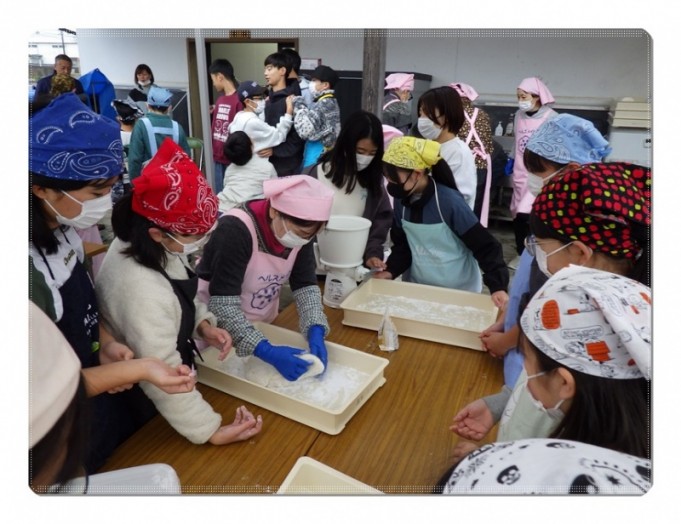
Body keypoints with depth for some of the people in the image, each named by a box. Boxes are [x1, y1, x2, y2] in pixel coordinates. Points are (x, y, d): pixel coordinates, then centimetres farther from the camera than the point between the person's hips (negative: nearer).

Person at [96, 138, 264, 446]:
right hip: (144, 406, -8)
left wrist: (202, 323, -11)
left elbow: (181, 293, 5)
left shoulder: (146, 245, -14)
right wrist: (211, 432, -26)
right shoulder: (143, 291, -41)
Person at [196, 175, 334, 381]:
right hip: (219, 328, -5)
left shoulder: (301, 229, -13)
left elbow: (306, 285, -11)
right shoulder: (236, 230, -31)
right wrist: (267, 351, -42)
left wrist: (316, 331, -27)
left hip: (263, 324, 5)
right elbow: (222, 303, -35)